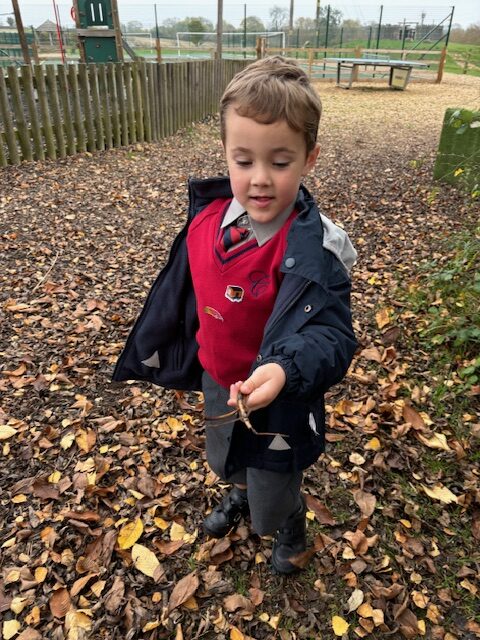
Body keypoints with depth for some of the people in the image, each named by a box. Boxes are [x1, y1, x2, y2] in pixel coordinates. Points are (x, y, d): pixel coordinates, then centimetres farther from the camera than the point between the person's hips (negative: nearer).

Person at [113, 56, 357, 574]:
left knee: (273, 502, 19)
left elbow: (330, 334, -32)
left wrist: (285, 370, -52)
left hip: (278, 400, -5)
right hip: (218, 382, 6)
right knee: (228, 462, 34)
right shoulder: (208, 216, -12)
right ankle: (239, 496, 69)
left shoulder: (315, 250, -29)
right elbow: (178, 295, 3)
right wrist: (153, 353, 15)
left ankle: (291, 531, 56)